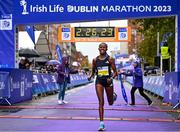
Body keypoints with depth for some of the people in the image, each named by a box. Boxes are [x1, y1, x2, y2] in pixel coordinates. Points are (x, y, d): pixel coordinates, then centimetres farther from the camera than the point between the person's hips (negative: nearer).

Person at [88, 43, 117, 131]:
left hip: (108, 81, -1)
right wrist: (91, 76, -6)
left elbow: (115, 72, -4)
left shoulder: (110, 59, -3)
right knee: (101, 102, -8)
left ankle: (114, 95, 52)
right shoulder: (95, 60, 4)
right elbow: (93, 71, 15)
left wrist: (111, 78, -22)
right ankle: (101, 123, -5)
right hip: (99, 81, 1)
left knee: (110, 103, 14)